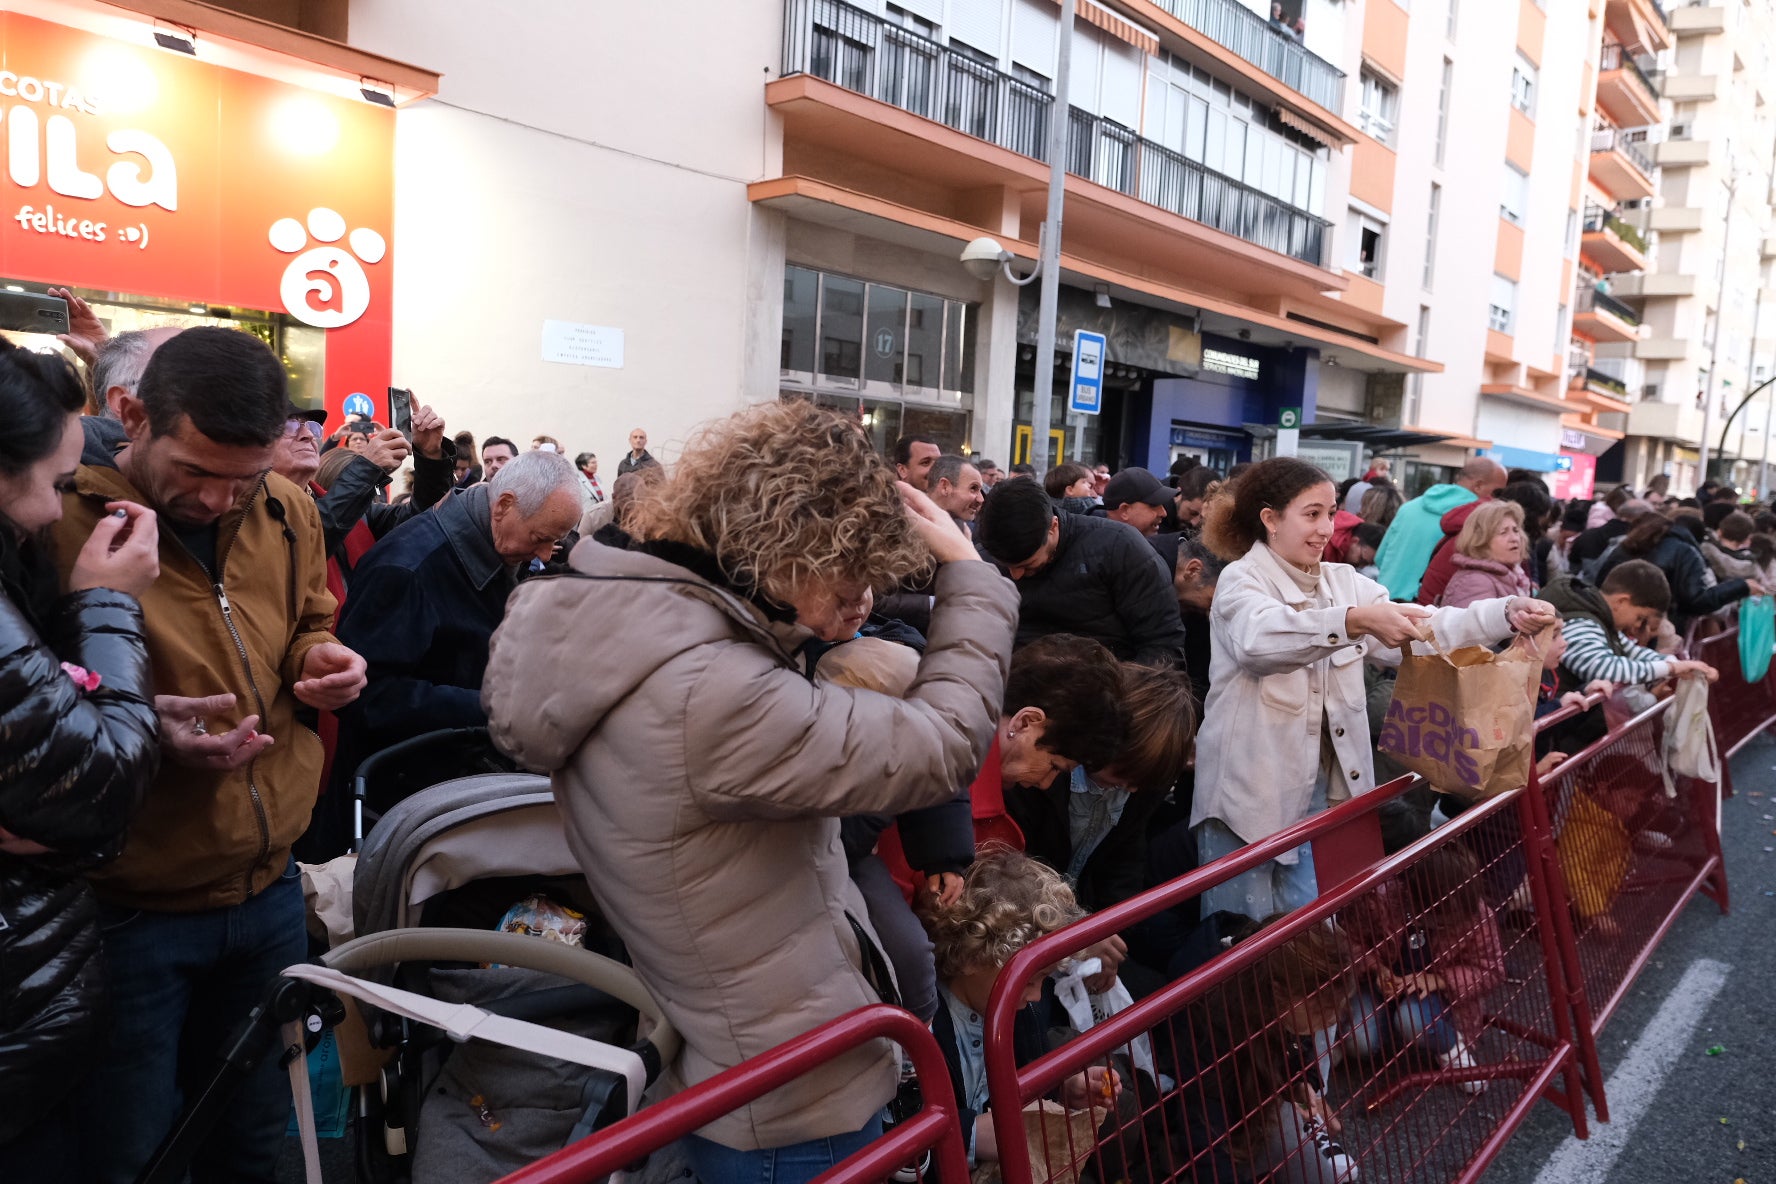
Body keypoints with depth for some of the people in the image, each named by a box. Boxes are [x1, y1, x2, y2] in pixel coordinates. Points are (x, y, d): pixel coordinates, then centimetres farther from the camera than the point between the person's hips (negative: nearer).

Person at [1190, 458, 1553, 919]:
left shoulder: (1345, 582, 10)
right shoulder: (1241, 579, -9)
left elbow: (1422, 628, 0)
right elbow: (1261, 636, -32)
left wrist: (1506, 614, -14)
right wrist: (1357, 620, -44)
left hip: (1319, 786, 6)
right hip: (1248, 789, -5)